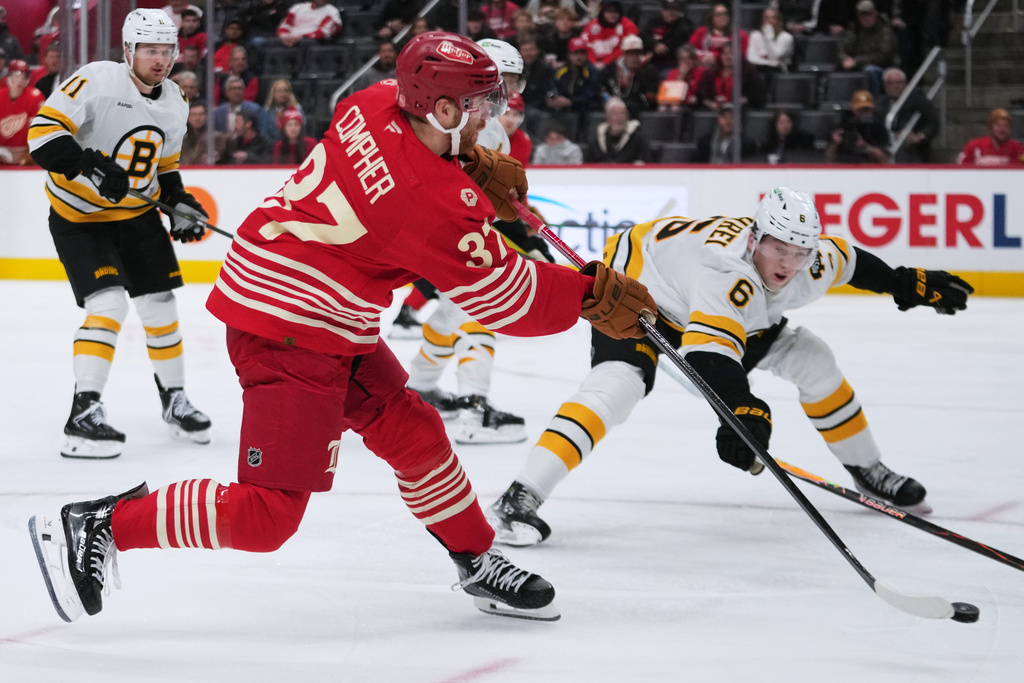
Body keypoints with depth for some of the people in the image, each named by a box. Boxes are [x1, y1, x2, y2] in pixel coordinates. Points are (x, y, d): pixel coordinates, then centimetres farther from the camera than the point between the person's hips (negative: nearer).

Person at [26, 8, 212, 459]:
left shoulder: (175, 105, 3)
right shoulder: (95, 81, -20)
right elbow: (43, 132, -25)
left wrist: (179, 203, 1)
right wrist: (88, 166, -36)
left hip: (137, 214, 7)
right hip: (79, 215, -7)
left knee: (160, 304, 9)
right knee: (108, 305, -20)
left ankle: (173, 400, 28)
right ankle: (83, 414, -17)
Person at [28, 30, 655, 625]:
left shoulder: (376, 104, -2)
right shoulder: (436, 202, -24)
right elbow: (504, 298, -15)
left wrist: (476, 166, 10)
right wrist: (596, 295, -6)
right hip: (288, 335, -10)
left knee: (411, 431, 16)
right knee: (267, 515, -8)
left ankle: (479, 563, 30)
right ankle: (102, 525, -2)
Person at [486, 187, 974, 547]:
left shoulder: (810, 265, -19)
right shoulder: (731, 269, -43)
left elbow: (846, 259, 7)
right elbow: (708, 351, -56)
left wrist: (906, 283, 13)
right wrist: (743, 409, -70)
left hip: (712, 308, 8)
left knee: (810, 359, 3)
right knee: (620, 380, -33)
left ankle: (866, 470, 23)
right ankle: (520, 498, -39)